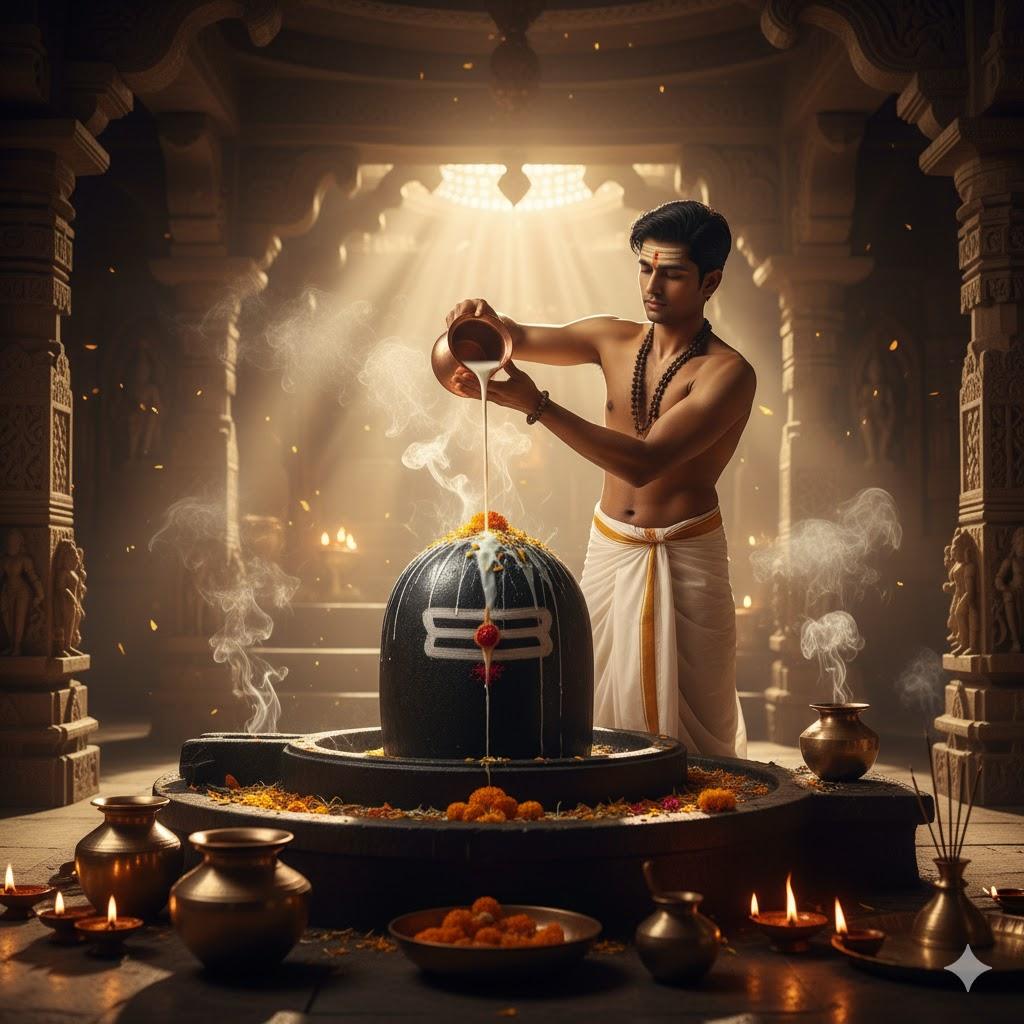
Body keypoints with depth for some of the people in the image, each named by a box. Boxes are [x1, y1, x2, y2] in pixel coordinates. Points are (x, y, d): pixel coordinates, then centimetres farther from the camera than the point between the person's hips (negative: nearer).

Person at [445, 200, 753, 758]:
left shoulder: (727, 373, -14)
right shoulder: (615, 340, 5)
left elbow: (643, 462, -25)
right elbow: (521, 339, 11)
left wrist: (534, 404, -31)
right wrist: (484, 320, -15)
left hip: (685, 556, -5)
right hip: (609, 547, 5)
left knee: (687, 719, -1)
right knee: (598, 702, 5)